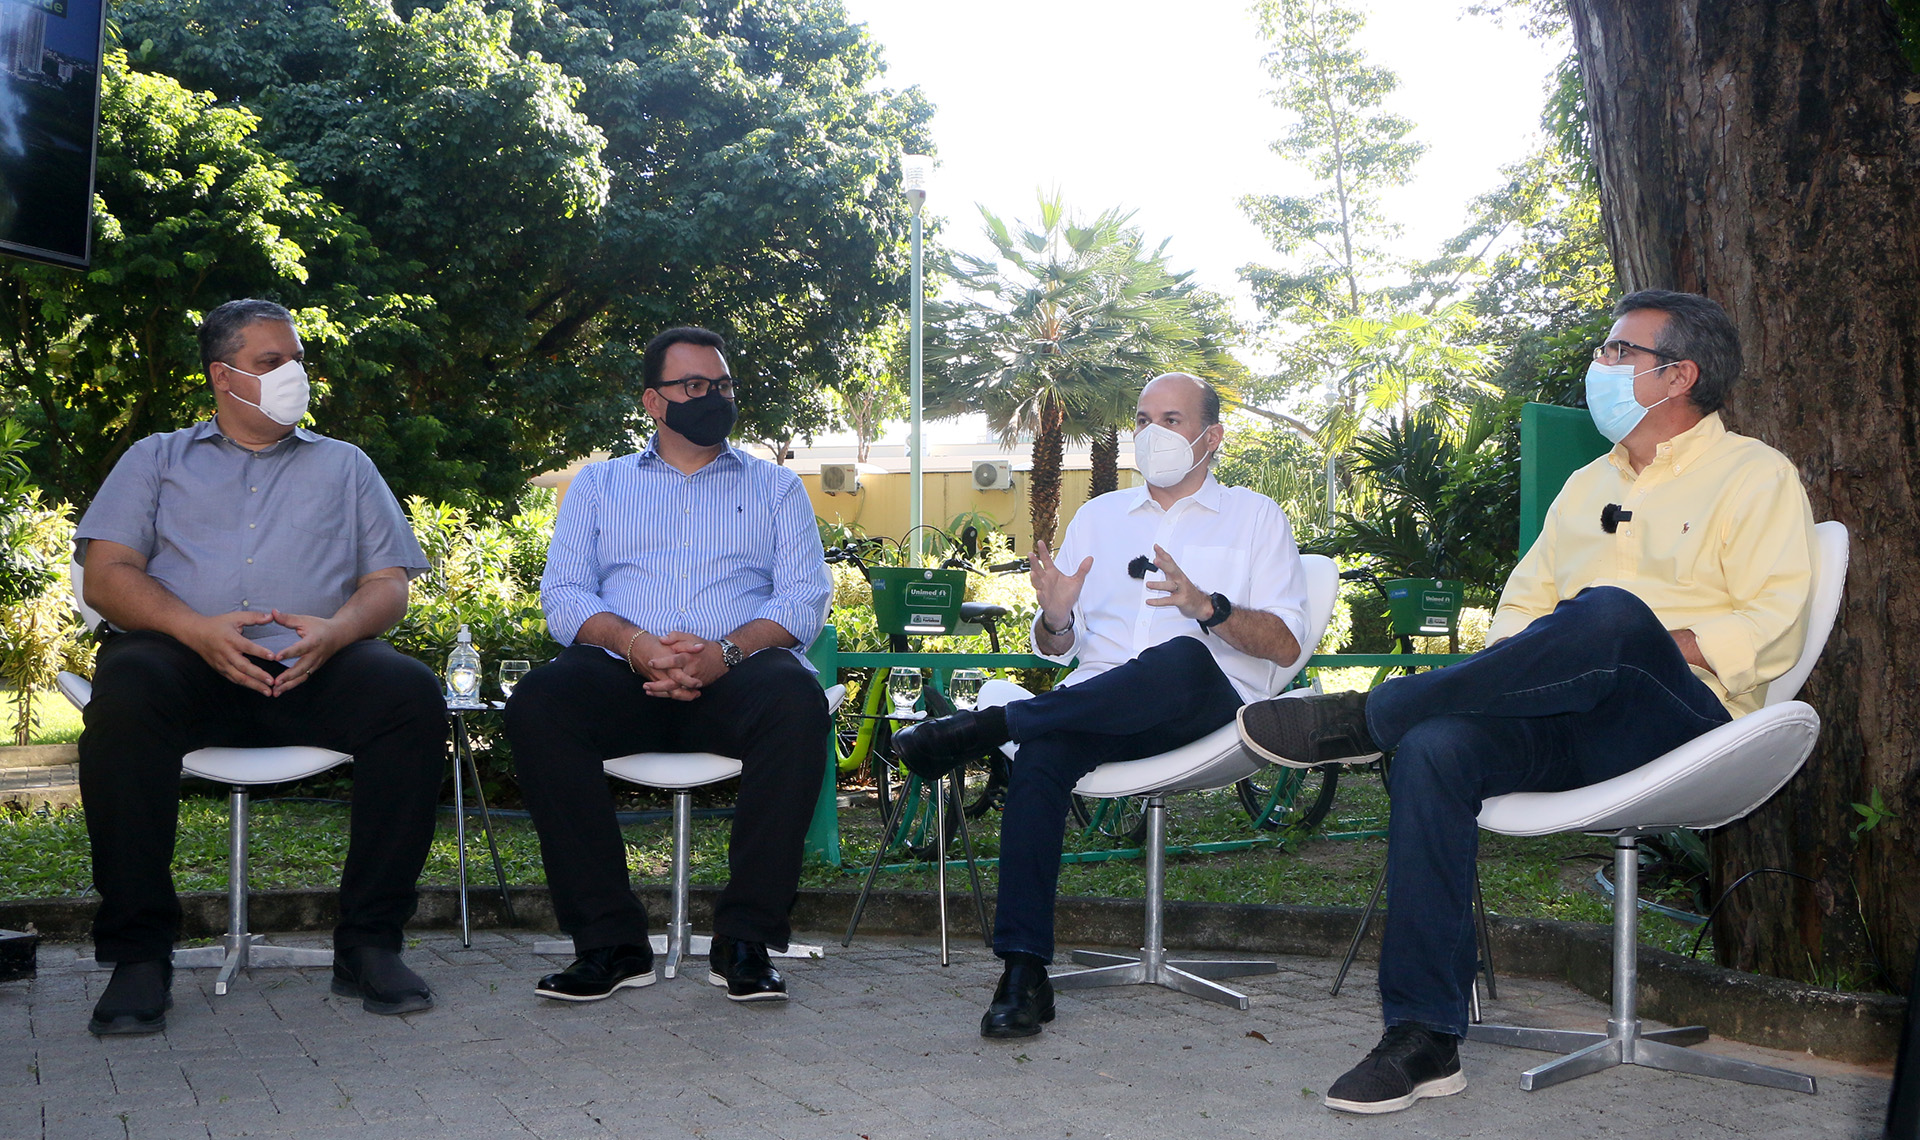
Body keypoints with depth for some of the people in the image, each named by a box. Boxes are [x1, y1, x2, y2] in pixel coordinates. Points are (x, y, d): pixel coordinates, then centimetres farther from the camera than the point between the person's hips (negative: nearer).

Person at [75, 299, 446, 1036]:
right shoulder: (157, 460, 22)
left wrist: (337, 630, -10)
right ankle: (138, 954, -26)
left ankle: (369, 942, -23)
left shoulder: (345, 465, 26)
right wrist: (197, 629, -13)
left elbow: (389, 583, 15)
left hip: (313, 667, 1)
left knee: (413, 695, -30)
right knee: (125, 696, -37)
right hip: (184, 655, -1)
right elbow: (105, 576, 7)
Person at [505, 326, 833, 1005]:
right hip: (622, 672, 1)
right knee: (536, 704, -31)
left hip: (735, 675, -1)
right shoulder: (599, 484, 22)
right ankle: (610, 941, -25)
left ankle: (745, 940, -28)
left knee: (797, 700, -35)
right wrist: (635, 643, -13)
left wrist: (726, 651, -14)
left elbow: (805, 596, 7)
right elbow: (563, 593, 9)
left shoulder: (775, 486, 21)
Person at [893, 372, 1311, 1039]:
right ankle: (1022, 972, -34)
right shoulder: (1098, 516, 26)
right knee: (1043, 751, -33)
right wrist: (1055, 619, -3)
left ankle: (986, 725, -29)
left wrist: (1209, 606, -15)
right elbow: (1058, 648, 22)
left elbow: (1286, 645, 3)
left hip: (1212, 708, -2)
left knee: (1180, 659, -39)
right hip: (1098, 704, 3)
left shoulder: (1255, 517, 16)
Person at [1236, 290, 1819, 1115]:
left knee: (1609, 611, -38)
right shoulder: (1587, 485, 28)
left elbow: (1772, 631, -5)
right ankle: (1423, 1038, -27)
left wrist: (1632, 645, -14)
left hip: (1682, 723, -5)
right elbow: (1522, 604, 24)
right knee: (1436, 747, -27)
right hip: (1571, 730, 6)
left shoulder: (1753, 475, 7)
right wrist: (1506, 669, 1)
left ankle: (1368, 718, -24)